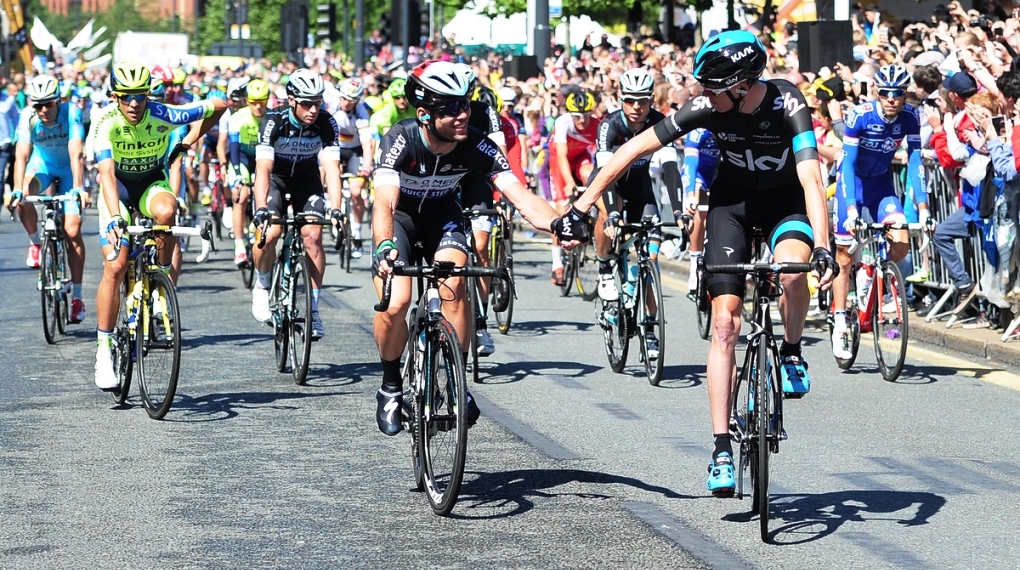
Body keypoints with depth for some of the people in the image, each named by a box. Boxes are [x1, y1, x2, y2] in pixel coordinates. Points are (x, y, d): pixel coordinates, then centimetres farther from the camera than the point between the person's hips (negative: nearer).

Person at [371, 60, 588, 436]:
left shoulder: (476, 146, -26)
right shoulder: (401, 140, -33)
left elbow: (519, 193, -34)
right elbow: (385, 202, -44)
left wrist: (556, 223, -54)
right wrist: (385, 246, -65)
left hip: (442, 214, 2)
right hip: (400, 213, -2)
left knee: (454, 285, -25)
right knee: (396, 303, -22)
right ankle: (390, 386, 3)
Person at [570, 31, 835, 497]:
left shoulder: (787, 104, -30)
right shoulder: (707, 106, -24)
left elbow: (811, 178, -39)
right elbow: (635, 148, -18)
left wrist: (823, 247, -53)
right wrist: (582, 205, -20)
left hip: (786, 198, -2)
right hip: (733, 198, 2)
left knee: (792, 268, -35)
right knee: (724, 323, -10)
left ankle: (792, 352, -4)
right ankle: (722, 448, -7)